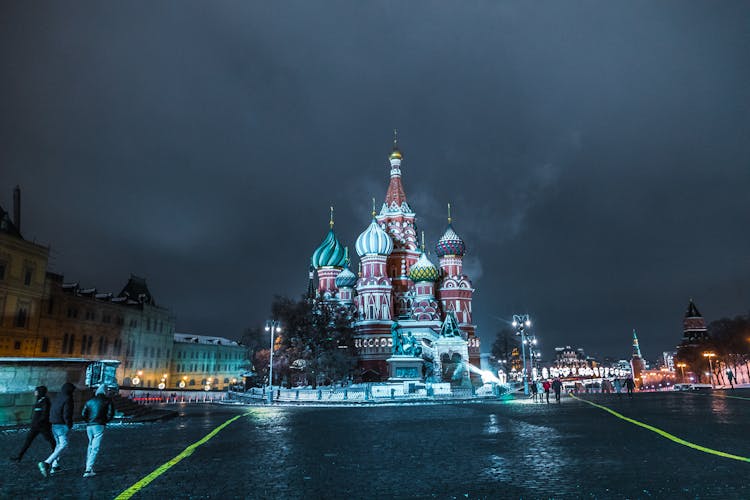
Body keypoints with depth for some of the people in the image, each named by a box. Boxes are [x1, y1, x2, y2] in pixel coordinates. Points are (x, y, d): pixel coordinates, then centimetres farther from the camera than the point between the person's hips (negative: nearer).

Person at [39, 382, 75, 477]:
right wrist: (69, 425, -8)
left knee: (58, 444, 19)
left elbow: (51, 412, 17)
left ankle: (54, 466, 20)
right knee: (63, 445, -10)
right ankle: (46, 463, -22)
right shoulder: (67, 399, -12)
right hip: (62, 425, -9)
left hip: (54, 425, 9)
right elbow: (66, 414, -18)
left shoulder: (56, 398, 14)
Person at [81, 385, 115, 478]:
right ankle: (88, 470, -11)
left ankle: (88, 466, 22)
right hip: (99, 426, -5)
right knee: (95, 448, -4)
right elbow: (110, 413, -7)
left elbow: (83, 413, 5)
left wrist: (89, 421, 17)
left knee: (90, 446, 21)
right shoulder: (107, 401, 1)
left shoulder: (89, 401, 13)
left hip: (89, 426, 5)